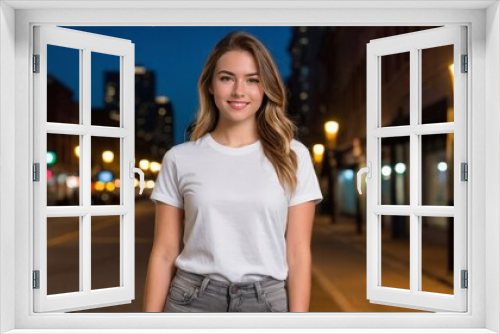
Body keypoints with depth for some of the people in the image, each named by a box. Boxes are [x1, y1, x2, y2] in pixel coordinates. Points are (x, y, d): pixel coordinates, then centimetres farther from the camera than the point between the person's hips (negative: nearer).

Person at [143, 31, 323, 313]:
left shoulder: (292, 156, -1)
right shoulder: (180, 158, 0)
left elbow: (298, 253, -3)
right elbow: (164, 253, 1)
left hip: (267, 301, 0)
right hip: (192, 300, 0)